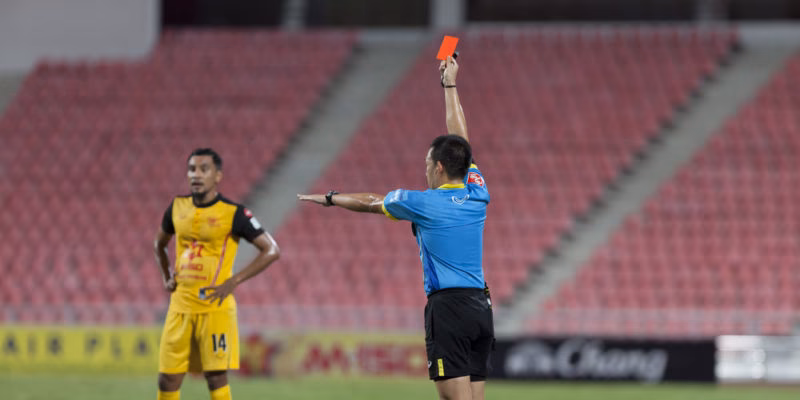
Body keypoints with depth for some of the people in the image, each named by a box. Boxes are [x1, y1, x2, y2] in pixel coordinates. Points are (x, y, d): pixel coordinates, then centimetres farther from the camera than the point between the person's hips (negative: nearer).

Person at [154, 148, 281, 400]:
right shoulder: (178, 207, 9)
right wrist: (167, 277, 15)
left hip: (215, 306, -5)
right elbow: (160, 244, 29)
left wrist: (233, 282, -11)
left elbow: (271, 251, -7)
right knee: (167, 379, 3)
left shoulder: (232, 213, -7)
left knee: (216, 378, -6)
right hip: (180, 304, 5)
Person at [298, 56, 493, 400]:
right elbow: (460, 141, 22)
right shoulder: (477, 194, 8)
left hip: (448, 307, -6)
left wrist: (329, 199, 30)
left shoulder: (423, 203, -5)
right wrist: (450, 85, 32)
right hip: (481, 305, 6)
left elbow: (370, 202, 13)